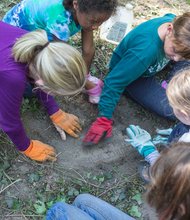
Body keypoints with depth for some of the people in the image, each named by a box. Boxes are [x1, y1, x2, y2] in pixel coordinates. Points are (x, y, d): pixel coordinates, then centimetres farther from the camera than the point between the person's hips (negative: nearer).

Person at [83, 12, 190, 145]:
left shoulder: (176, 22, -24)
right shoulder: (145, 50, -43)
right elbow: (114, 82, -35)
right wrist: (105, 118, -30)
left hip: (149, 64, 7)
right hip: (130, 72, -7)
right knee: (172, 111, -20)